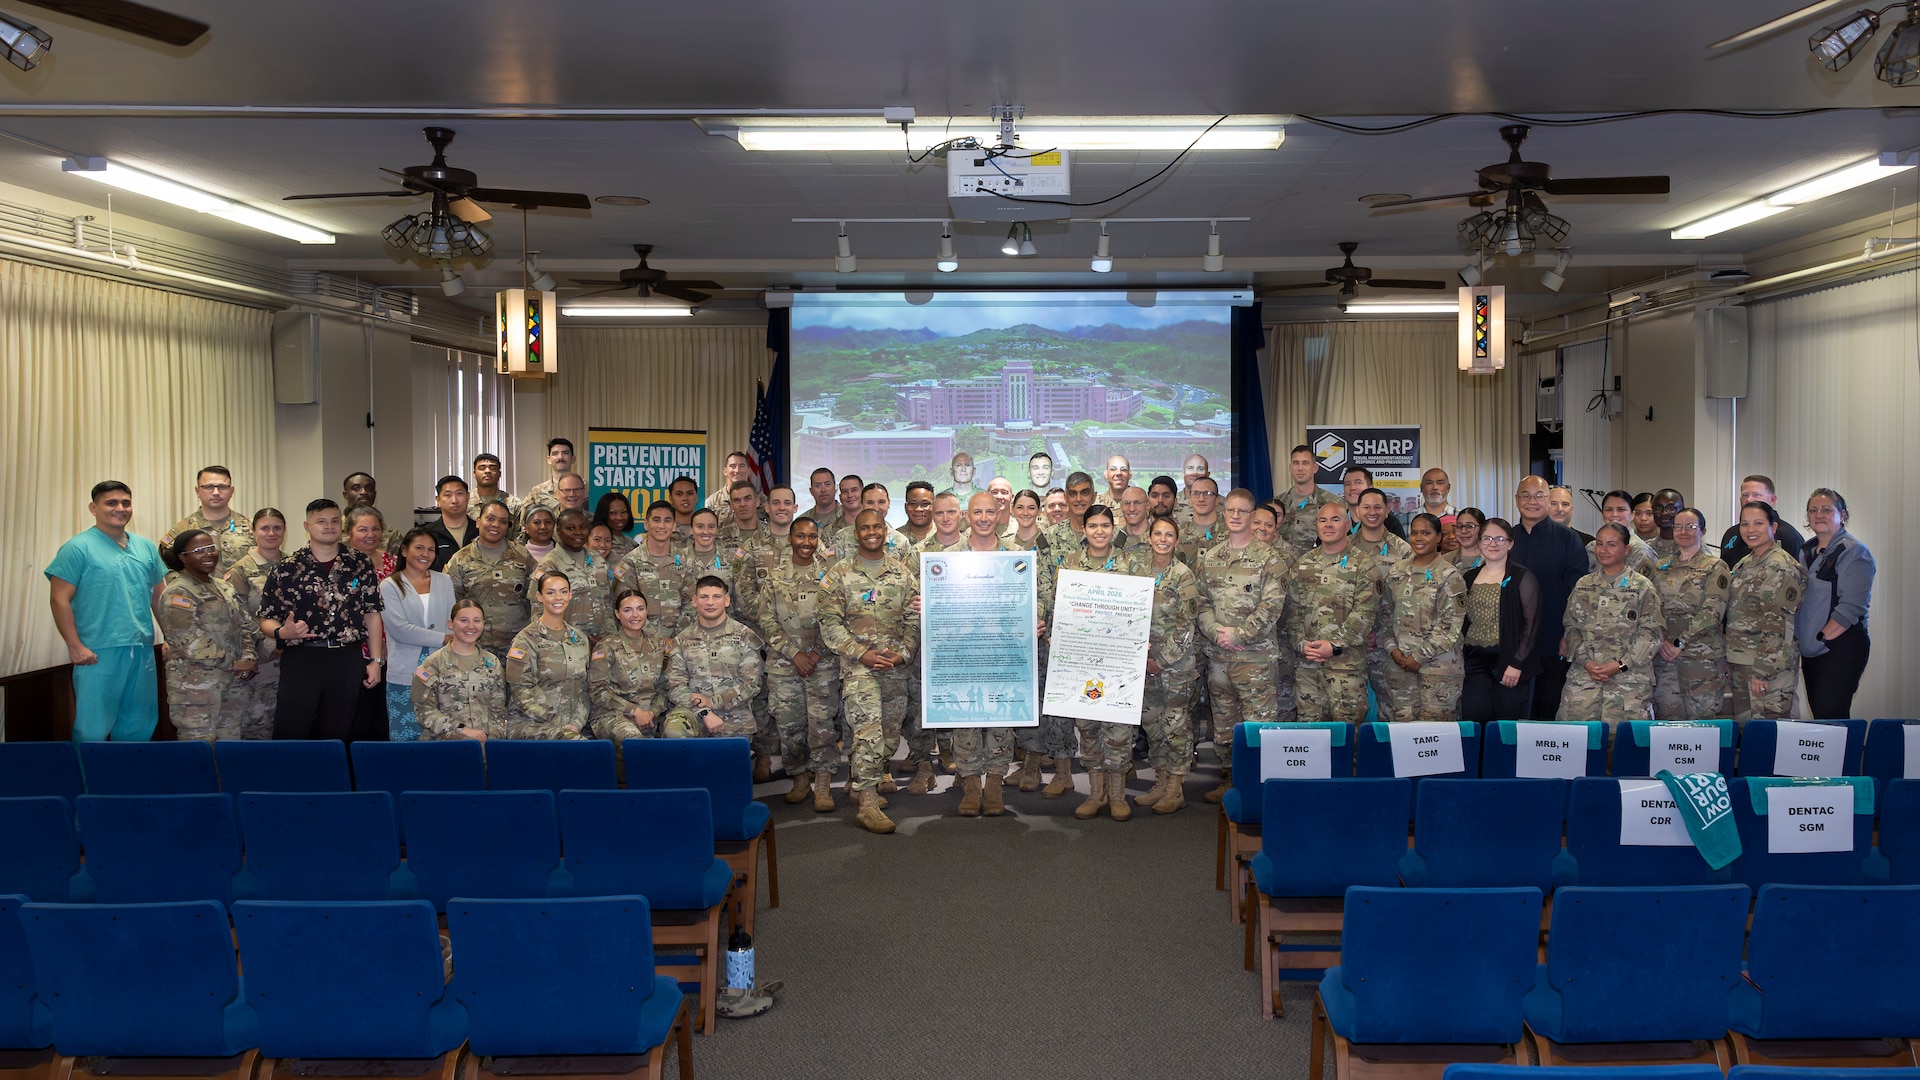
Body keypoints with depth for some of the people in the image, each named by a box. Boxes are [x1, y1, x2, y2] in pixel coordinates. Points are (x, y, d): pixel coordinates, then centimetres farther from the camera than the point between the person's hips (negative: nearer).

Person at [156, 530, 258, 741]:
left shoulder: (225, 589, 17)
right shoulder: (178, 593, -8)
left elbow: (244, 627, 16)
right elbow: (193, 643, -16)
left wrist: (247, 658, -3)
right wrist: (234, 664, -12)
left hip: (233, 682, 7)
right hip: (195, 686, -7)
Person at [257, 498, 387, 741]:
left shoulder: (360, 563, 7)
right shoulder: (286, 569, 1)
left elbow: (372, 614, 9)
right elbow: (266, 619, 2)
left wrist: (376, 660, 4)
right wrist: (282, 632, -20)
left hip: (348, 660, 2)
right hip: (302, 659, -2)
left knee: (336, 735, 8)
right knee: (290, 734, -5)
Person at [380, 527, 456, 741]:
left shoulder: (444, 581, 13)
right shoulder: (390, 586, 2)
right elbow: (400, 630, -9)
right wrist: (443, 639, -12)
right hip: (405, 675, -2)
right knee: (405, 736, -3)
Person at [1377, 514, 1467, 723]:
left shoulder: (1450, 576, -4)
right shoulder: (1396, 572, 11)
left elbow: (1450, 625, -9)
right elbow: (1386, 614, 13)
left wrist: (1420, 656, -12)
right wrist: (1392, 649, -1)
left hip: (1437, 664, -4)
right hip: (1398, 662, 4)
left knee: (1434, 720, -4)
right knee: (1402, 720, 4)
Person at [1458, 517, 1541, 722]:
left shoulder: (1522, 578, -1)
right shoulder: (1468, 577, 13)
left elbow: (1531, 624, -6)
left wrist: (1516, 664, -13)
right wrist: (1459, 661, 7)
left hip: (1510, 662, -4)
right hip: (1474, 661, 4)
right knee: (1474, 721, -5)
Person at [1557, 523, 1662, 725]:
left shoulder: (1642, 587, 1)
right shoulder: (1583, 586, 12)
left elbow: (1652, 632, -4)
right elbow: (1572, 627, 11)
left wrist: (1622, 665, -12)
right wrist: (1586, 661, -5)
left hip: (1630, 677, -3)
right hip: (1583, 676, 3)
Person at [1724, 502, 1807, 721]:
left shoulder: (1782, 568, -12)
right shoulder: (1744, 565, 15)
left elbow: (1777, 626, -17)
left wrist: (1762, 671, -20)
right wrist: (1729, 661, 16)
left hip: (1769, 663, -8)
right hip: (1741, 663, 9)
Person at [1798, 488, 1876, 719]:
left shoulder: (1853, 551, -7)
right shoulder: (1807, 552, 15)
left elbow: (1851, 607, -15)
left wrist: (1821, 638, -15)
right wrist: (1805, 641, 7)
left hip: (1841, 648, -7)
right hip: (1810, 651, 7)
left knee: (1830, 717, -12)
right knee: (1818, 716, 9)